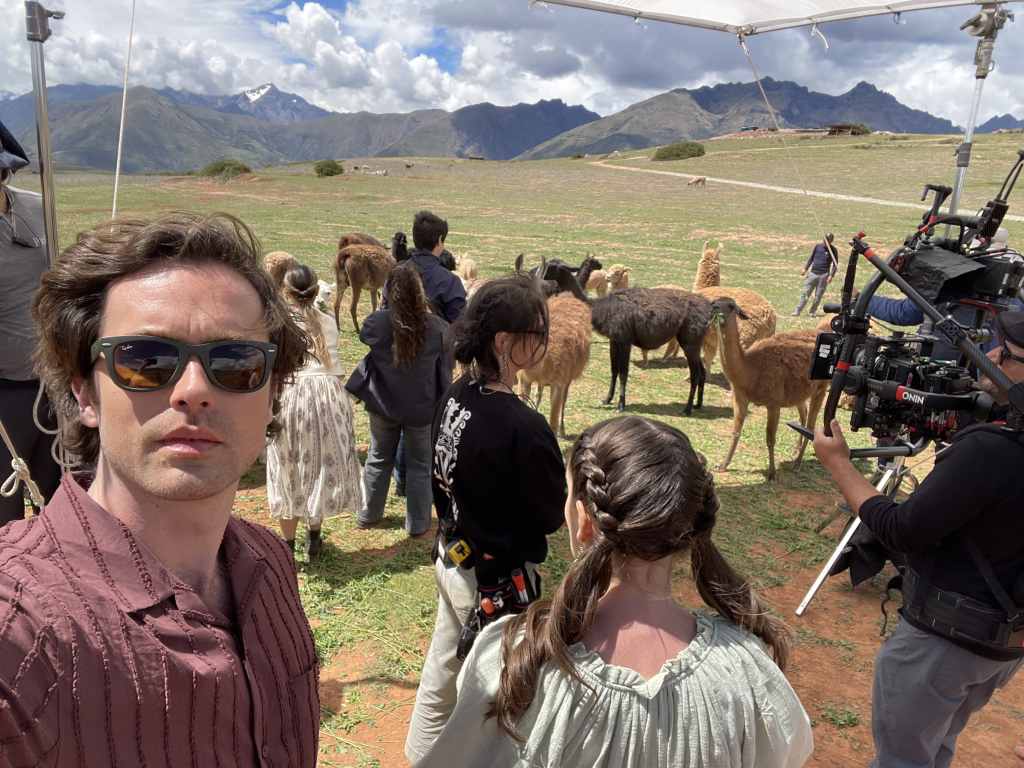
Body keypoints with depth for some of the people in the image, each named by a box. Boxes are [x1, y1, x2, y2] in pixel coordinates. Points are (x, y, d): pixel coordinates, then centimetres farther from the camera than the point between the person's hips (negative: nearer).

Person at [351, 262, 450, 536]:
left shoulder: (377, 322, -17)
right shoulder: (437, 327, -18)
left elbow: (363, 336, 9)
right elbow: (445, 372, -8)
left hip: (383, 406, 2)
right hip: (423, 410, -2)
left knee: (378, 459, 22)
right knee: (420, 465, 15)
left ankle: (368, 514, 39)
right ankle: (417, 524, 25)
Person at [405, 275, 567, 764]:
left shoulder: (454, 398, -6)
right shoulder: (522, 427, -31)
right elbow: (553, 516, -18)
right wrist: (573, 479, -1)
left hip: (451, 559, 8)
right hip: (498, 580, -8)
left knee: (442, 674, 26)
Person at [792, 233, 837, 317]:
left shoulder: (833, 250, -1)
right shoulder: (818, 246, 7)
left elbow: (835, 264, 0)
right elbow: (811, 258, 16)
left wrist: (831, 275, -11)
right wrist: (805, 268, 9)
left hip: (823, 275, -2)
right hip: (813, 273, 3)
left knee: (818, 295, 0)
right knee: (805, 293, -1)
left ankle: (813, 312, 12)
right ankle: (797, 311, 0)